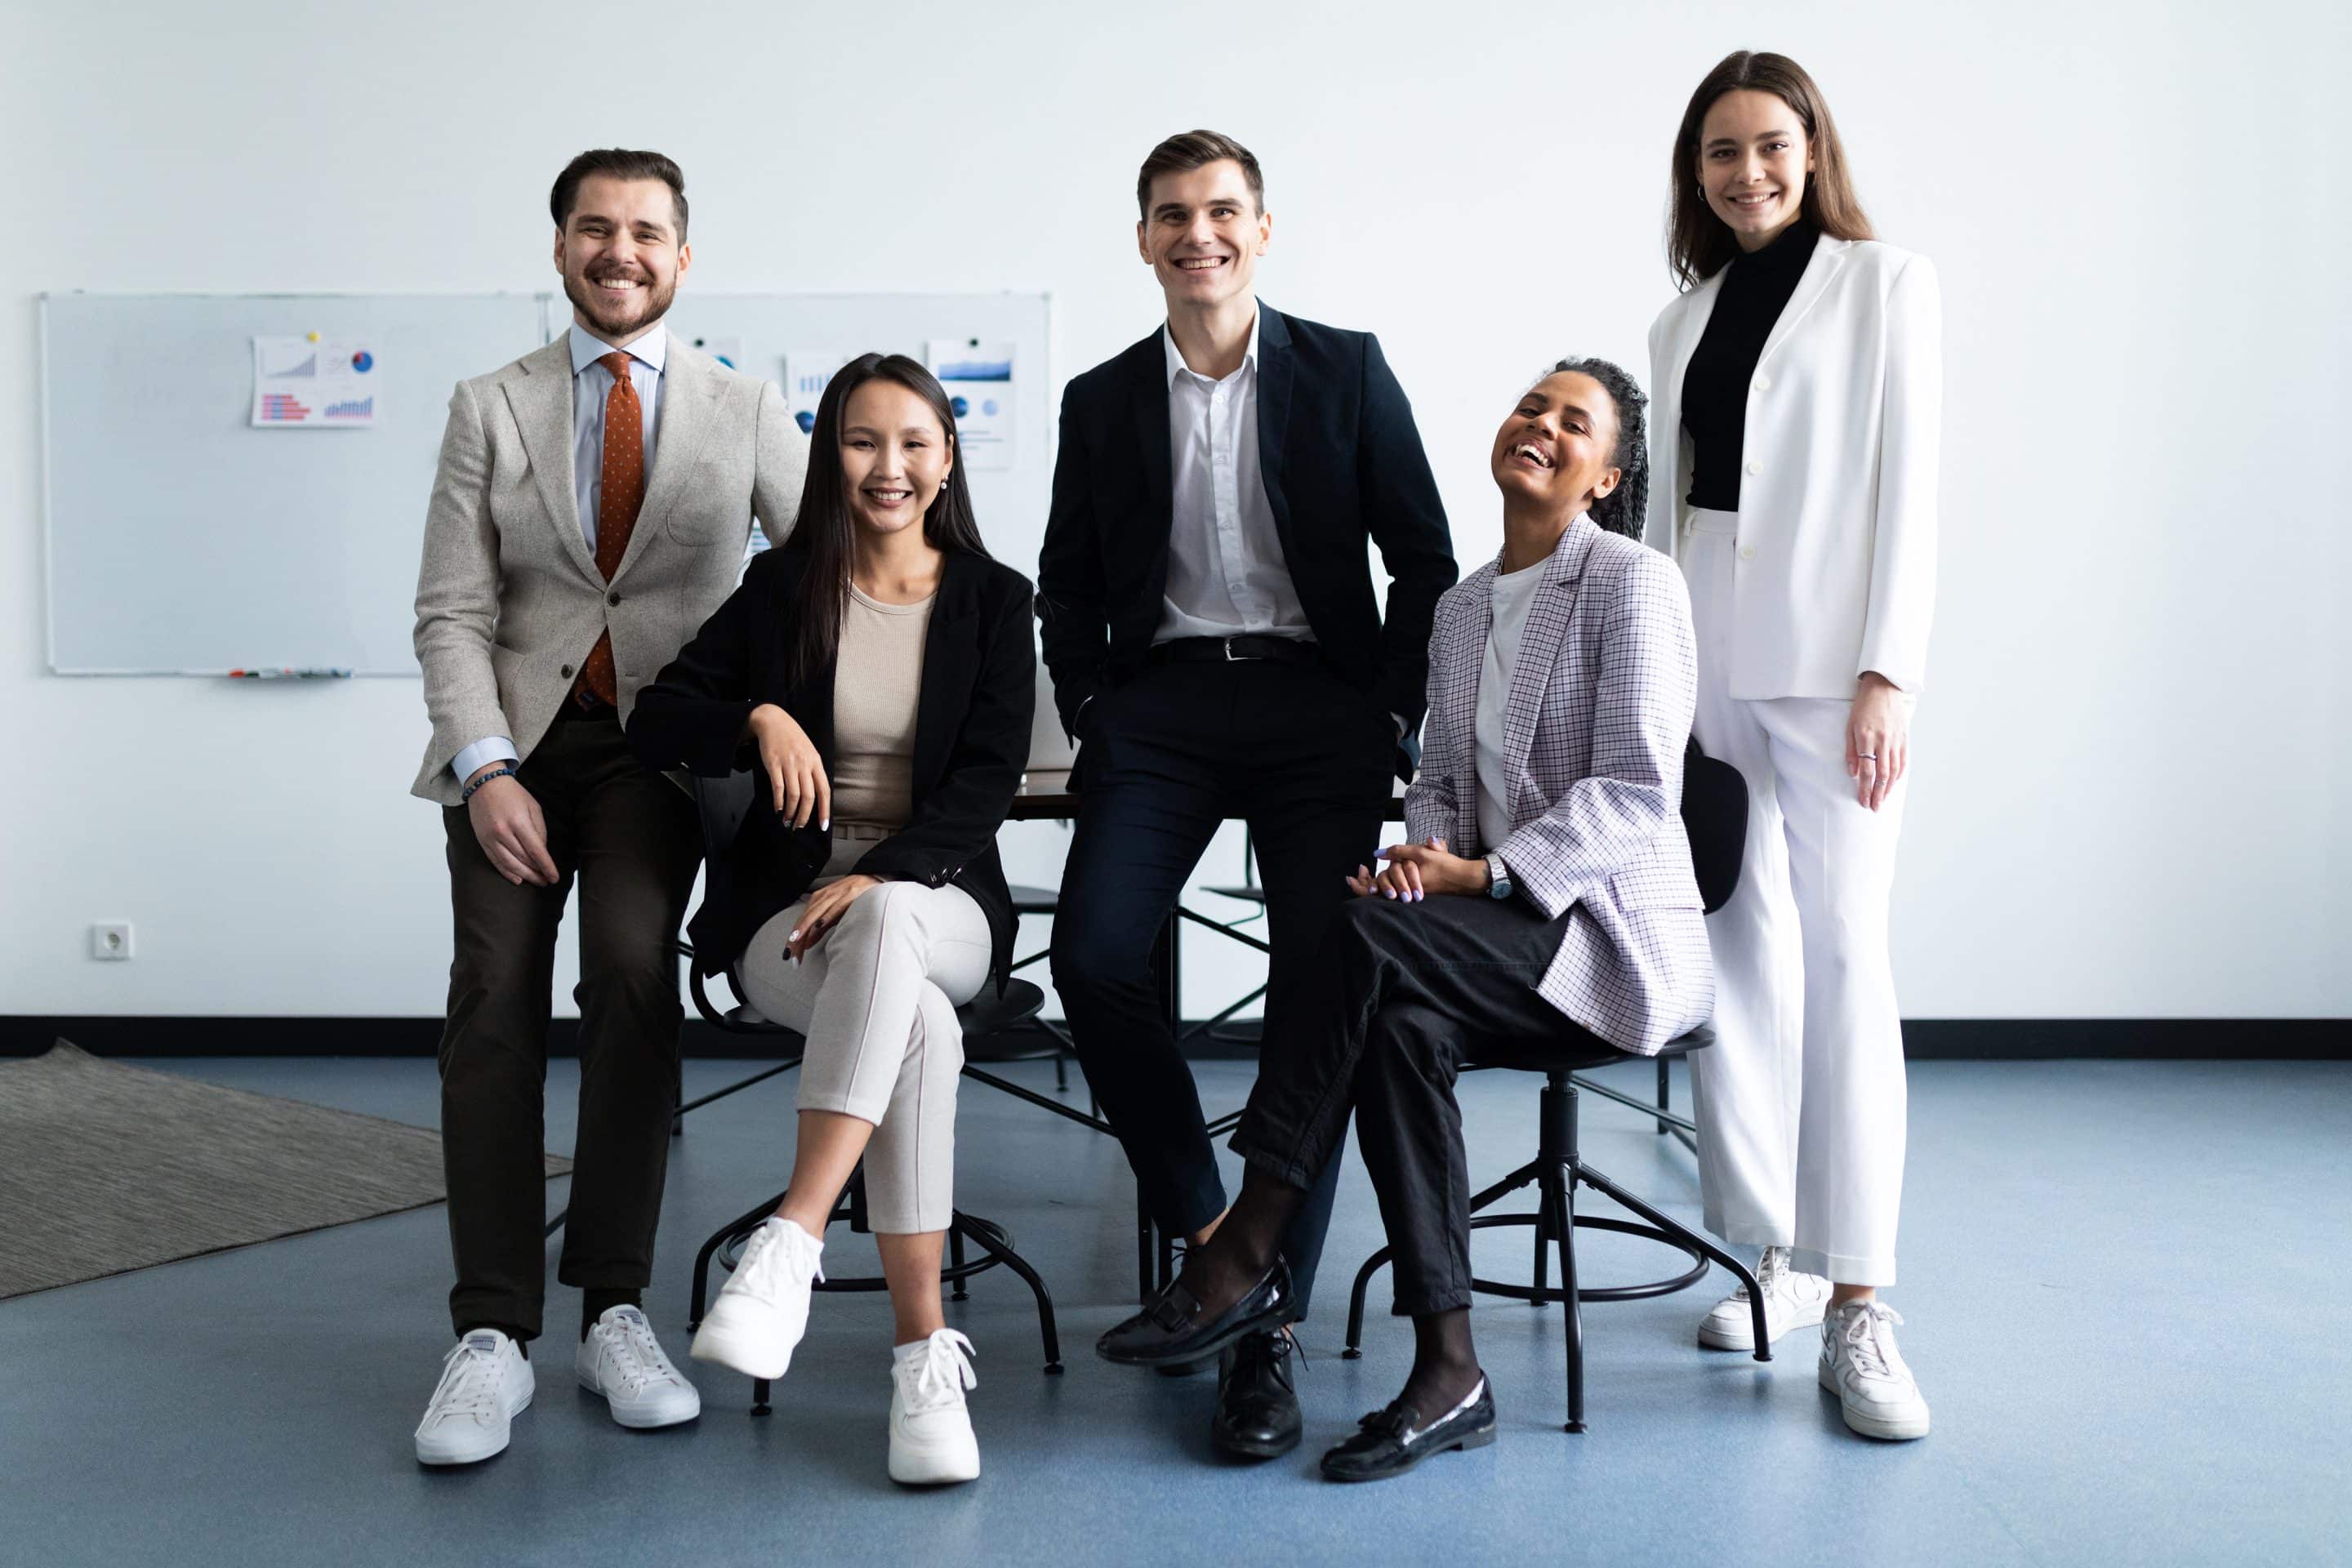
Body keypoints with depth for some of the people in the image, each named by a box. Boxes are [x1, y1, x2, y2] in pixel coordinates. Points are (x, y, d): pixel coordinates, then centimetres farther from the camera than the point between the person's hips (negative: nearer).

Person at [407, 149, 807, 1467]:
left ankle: (616, 1311, -10)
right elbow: (452, 613, 3)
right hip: (515, 734, 1)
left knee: (635, 971, -22)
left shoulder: (746, 410, 9)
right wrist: (484, 769, -11)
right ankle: (495, 1336, -8)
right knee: (495, 995, -14)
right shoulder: (490, 410, 10)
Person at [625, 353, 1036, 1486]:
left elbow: (987, 780, -2)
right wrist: (758, 718, -16)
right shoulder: (779, 589, 9)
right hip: (784, 909, 0)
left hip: (936, 902, 0)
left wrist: (881, 877, -18)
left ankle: (791, 1245, -44)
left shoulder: (992, 598, 8)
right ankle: (926, 1354, -31)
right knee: (920, 1026, -34)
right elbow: (655, 725, 5)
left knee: (883, 928, -40)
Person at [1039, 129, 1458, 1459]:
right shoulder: (1103, 399, 13)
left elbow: (1425, 559, 6)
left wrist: (1394, 717, -2)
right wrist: (1095, 715, 4)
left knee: (1318, 998, -10)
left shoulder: (1346, 371, 6)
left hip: (1317, 705, -1)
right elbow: (1068, 583, 17)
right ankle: (1209, 1231, 1)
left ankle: (1267, 1329, 0)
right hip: (1164, 705, 2)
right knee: (1093, 959, -19)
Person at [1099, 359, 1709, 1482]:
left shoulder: (1632, 583, -5)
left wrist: (1481, 872, -20)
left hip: (1615, 936, -5)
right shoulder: (1461, 608, 17)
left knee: (1370, 939, -31)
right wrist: (1422, 857, -7)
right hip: (1506, 936, 6)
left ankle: (1243, 1261, -25)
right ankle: (1448, 1373, -25)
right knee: (1402, 1022, -30)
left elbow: (1638, 793, -13)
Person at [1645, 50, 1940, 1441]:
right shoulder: (1684, 320, 16)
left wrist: (1887, 674, -12)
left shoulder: (1886, 283, 4)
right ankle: (1778, 1257, 14)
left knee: (1845, 954, -7)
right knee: (1742, 956, 4)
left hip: (1828, 662, -4)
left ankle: (1858, 1303, -4)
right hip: (1703, 660, 4)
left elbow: (1909, 481, -3)